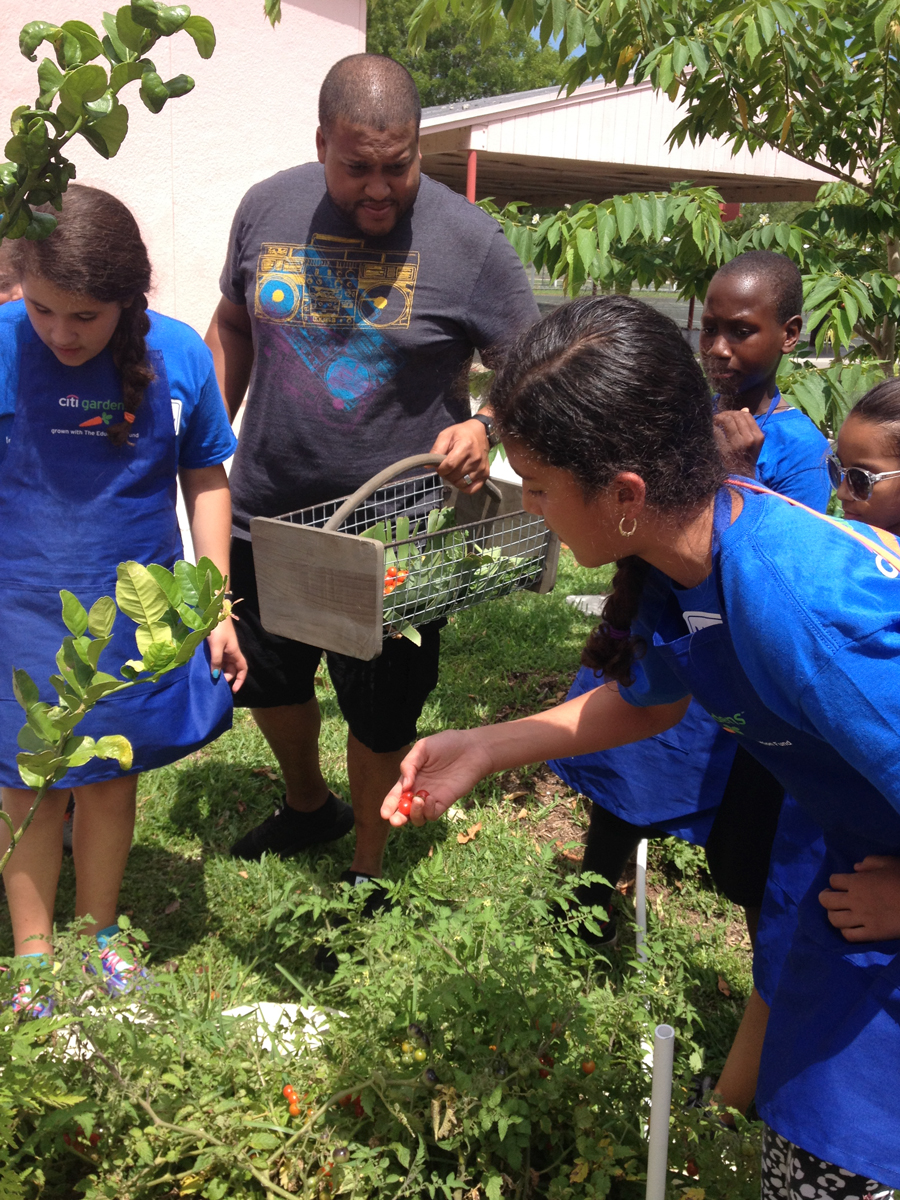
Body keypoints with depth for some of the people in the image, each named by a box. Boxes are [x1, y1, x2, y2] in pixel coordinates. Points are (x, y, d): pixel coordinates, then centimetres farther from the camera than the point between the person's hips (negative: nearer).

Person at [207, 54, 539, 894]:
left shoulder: (469, 241, -13)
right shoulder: (268, 209, -2)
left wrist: (485, 428, -26)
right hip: (266, 511, 5)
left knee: (380, 713, 11)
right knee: (266, 679, 23)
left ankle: (366, 871, 36)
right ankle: (307, 807, 52)